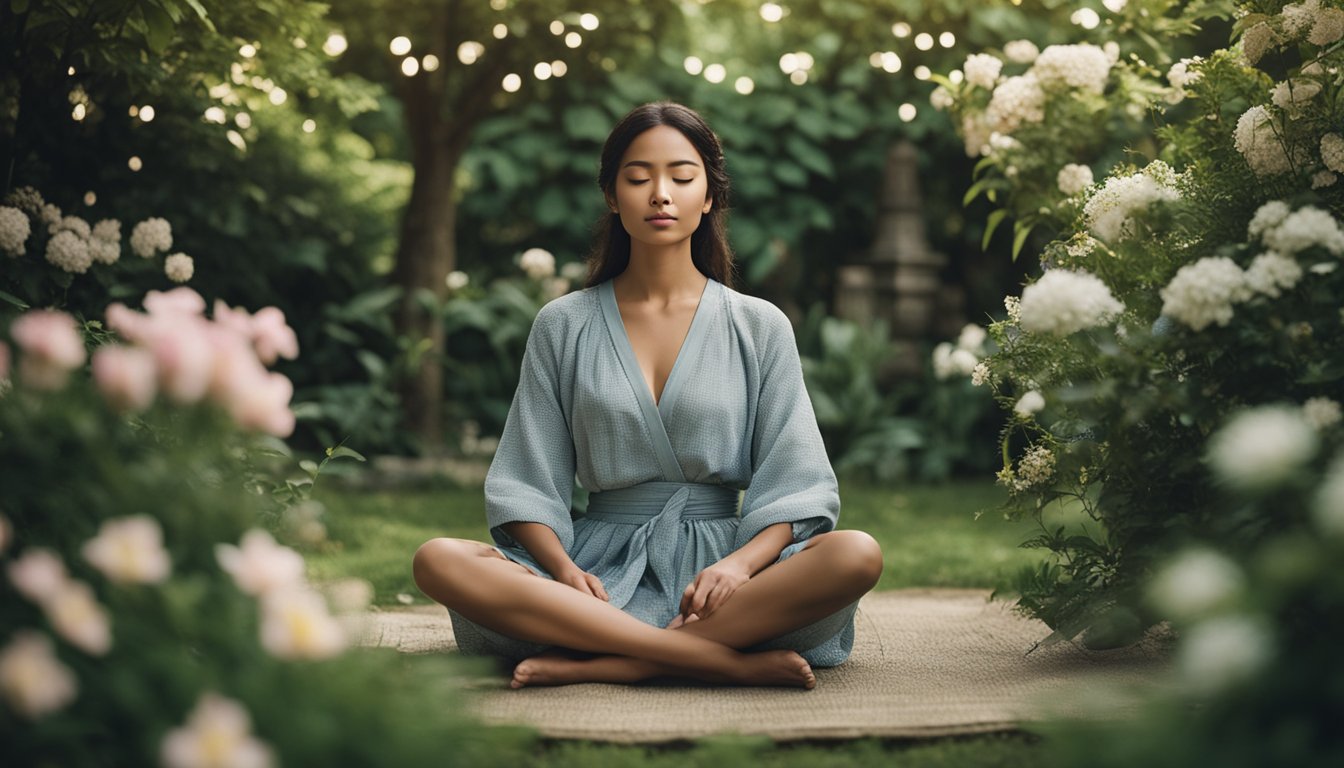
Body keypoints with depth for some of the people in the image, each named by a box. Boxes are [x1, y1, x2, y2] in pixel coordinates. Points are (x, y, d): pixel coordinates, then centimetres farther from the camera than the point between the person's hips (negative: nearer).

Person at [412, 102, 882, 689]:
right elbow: (526, 484, 7)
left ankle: (595, 665, -31)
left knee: (858, 554, -30)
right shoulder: (563, 326, 11)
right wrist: (564, 571, -14)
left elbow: (793, 486, 3)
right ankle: (732, 663, -33)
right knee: (438, 559, -28)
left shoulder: (759, 327, 9)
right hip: (600, 569, 1)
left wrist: (741, 563, -18)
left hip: (719, 562, 0)